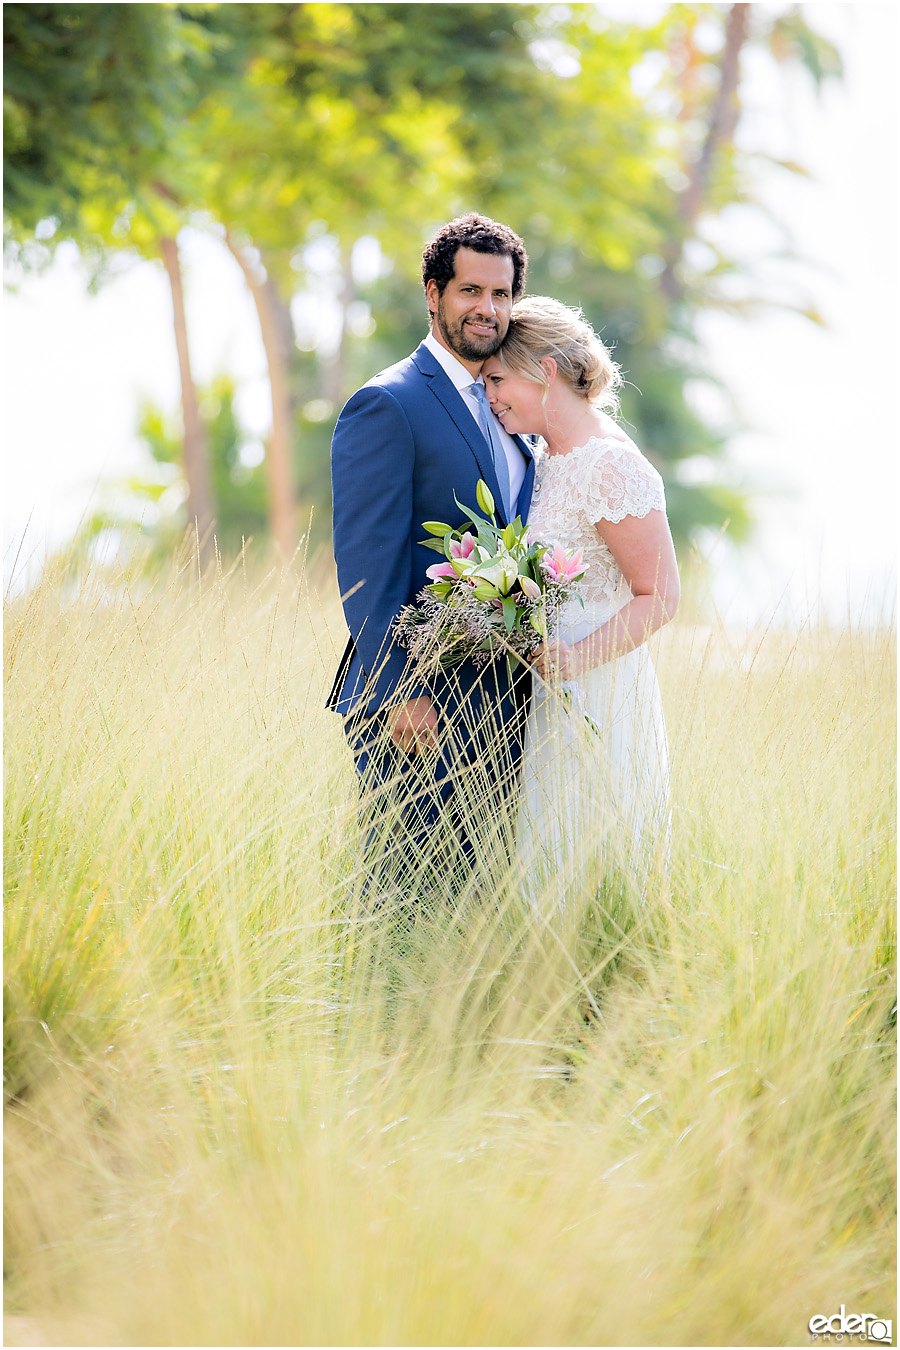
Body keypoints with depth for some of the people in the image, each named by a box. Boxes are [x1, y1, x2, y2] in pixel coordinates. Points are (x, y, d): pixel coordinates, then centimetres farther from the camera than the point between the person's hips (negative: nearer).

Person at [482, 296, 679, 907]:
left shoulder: (611, 466, -14)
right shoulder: (547, 460, 14)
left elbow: (659, 596, -15)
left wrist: (574, 658, -26)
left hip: (600, 699, -8)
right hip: (551, 698, 8)